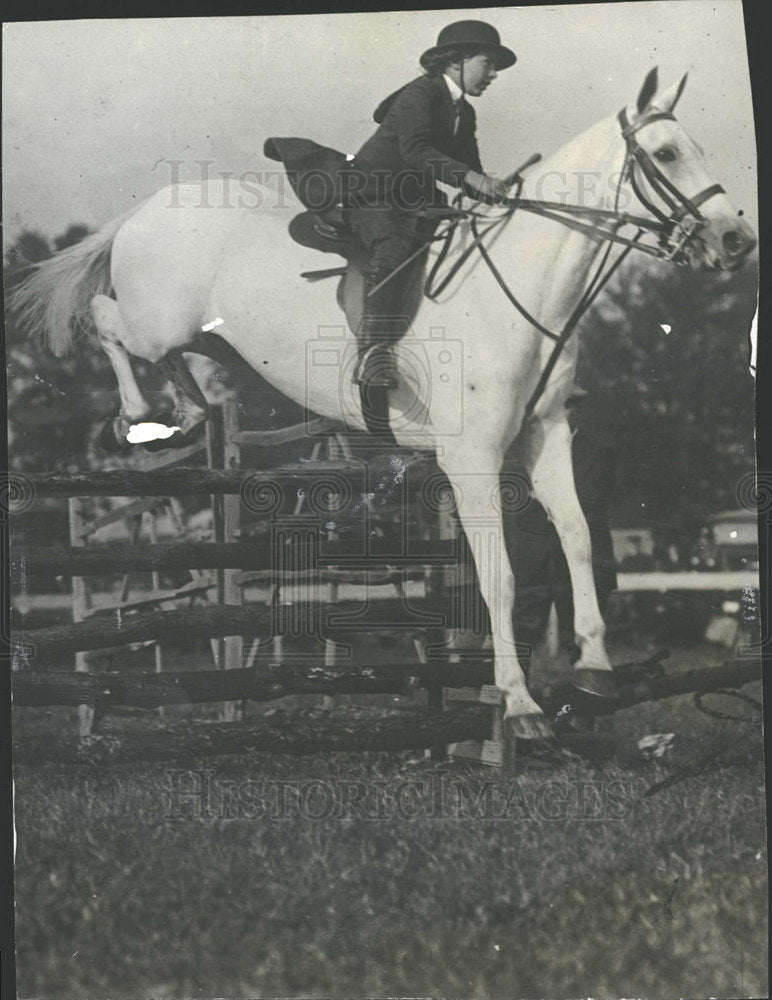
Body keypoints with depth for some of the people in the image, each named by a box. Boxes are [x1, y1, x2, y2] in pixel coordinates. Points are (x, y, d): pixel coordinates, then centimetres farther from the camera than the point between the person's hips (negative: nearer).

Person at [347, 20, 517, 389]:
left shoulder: (464, 113, 14)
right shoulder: (420, 94, -13)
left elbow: (470, 168, 15)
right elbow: (415, 150, -30)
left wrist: (495, 192, -7)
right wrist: (470, 177, -40)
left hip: (416, 199, 10)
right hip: (371, 193, -10)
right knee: (393, 249, -32)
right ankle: (373, 352, -41)